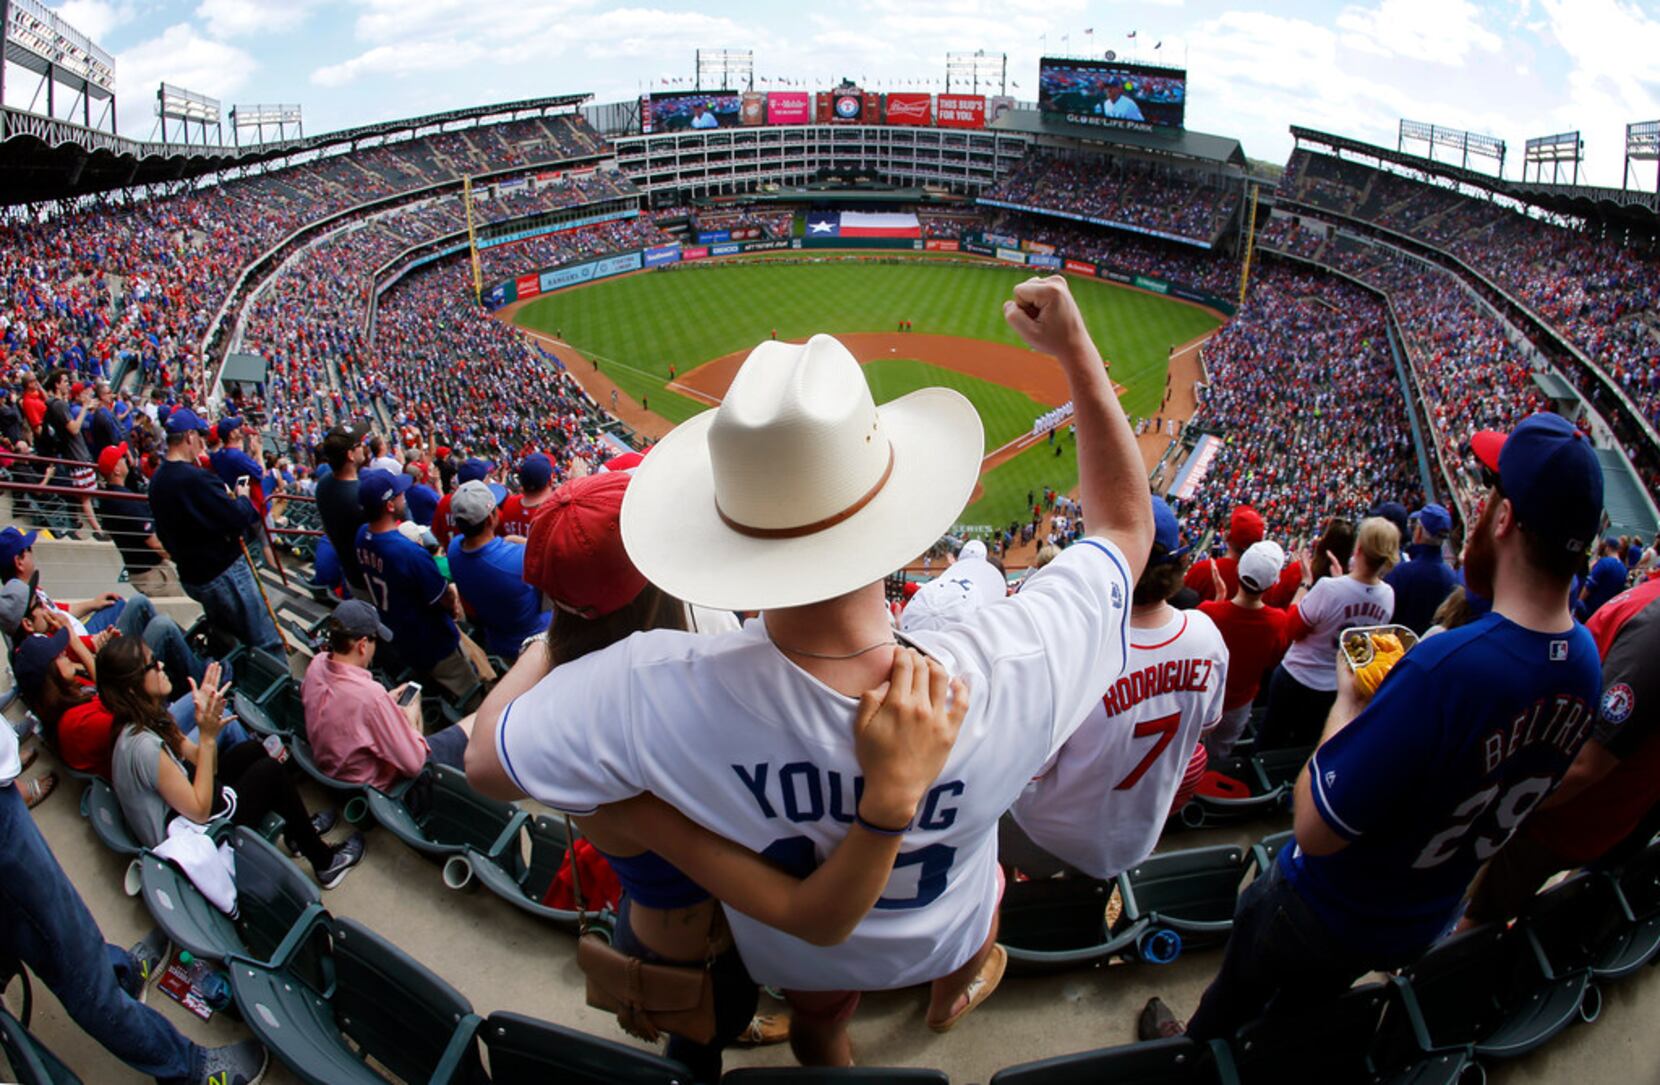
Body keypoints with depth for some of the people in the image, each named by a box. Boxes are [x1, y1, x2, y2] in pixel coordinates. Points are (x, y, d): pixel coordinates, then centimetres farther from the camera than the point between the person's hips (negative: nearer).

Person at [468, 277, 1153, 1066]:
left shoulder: (655, 693, -46)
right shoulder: (1008, 677, -45)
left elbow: (486, 760, -25)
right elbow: (1125, 526, -24)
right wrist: (1075, 350, -22)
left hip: (794, 951, 0)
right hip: (939, 935, 1)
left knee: (817, 1026, 38)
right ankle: (957, 991, 72)